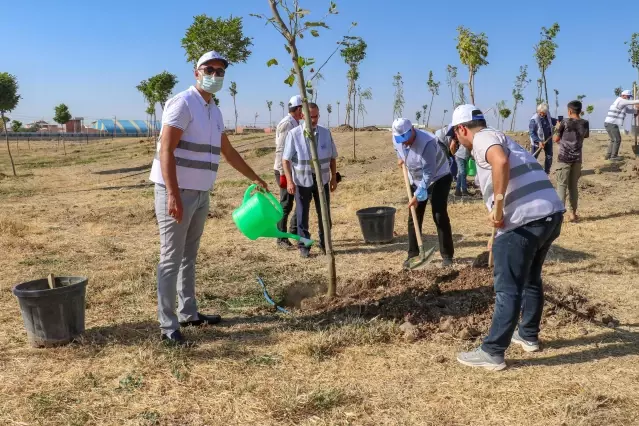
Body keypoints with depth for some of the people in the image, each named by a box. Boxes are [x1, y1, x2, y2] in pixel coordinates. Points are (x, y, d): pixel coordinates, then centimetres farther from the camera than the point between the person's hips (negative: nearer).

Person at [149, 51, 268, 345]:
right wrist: (173, 194, -27)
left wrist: (255, 179, 32)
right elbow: (166, 150, -19)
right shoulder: (182, 103, -11)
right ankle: (168, 325, 2)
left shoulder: (214, 112, 15)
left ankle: (188, 313, 26)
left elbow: (229, 152, 27)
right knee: (171, 260, -4)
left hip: (200, 194, 8)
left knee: (189, 257, 15)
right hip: (176, 193, -8)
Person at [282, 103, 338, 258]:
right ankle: (303, 246, 16)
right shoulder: (294, 134, -9)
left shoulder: (326, 133, 2)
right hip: (302, 181, -3)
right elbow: (286, 159, -9)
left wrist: (334, 178, 8)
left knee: (324, 214, 10)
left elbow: (332, 157, 9)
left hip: (322, 180, 3)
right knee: (302, 215, 5)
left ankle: (324, 244, 25)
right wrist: (289, 181, -15)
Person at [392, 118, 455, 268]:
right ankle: (412, 255, 12)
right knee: (413, 218, 3)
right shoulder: (396, 139, -14)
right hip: (416, 181, 6)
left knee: (440, 216, -11)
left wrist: (418, 196, -32)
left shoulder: (427, 142, -35)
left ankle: (447, 255, -1)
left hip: (438, 178, -6)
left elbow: (429, 174, -33)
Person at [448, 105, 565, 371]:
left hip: (524, 221, -10)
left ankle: (492, 353, 7)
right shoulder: (499, 139, 27)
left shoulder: (483, 138, -3)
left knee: (508, 289, -2)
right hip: (551, 214, 10)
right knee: (531, 279, 25)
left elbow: (500, 162, -28)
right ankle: (528, 336, 39)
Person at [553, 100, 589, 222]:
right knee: (574, 186, 11)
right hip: (577, 159, 4)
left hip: (564, 158, -4)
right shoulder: (585, 123, 3)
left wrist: (557, 128, 13)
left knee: (562, 185, -3)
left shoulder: (565, 122, -9)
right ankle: (573, 213, 14)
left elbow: (556, 139, -2)